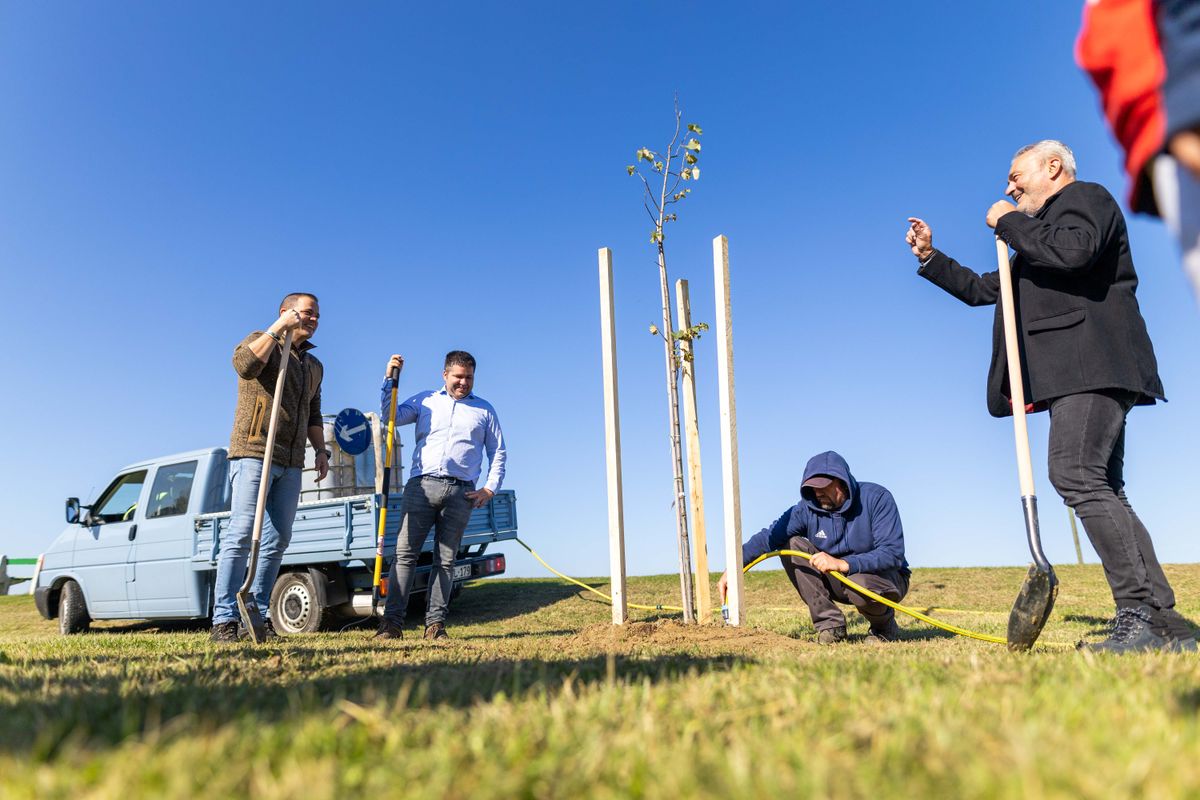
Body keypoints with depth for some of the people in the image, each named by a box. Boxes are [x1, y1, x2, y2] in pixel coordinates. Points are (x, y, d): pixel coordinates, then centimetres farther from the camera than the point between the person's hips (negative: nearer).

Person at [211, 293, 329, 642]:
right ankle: (224, 620, -10)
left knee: (277, 540, 5)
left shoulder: (314, 366, 22)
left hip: (291, 463, 7)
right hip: (253, 452, -7)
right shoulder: (262, 341, 2)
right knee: (241, 533, -12)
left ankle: (259, 617, 10)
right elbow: (244, 364, -21)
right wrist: (278, 328, -16)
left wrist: (321, 449, 14)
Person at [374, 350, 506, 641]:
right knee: (405, 553, -7)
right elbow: (390, 417, 9)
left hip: (461, 493, 0)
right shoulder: (425, 401, 18)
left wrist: (490, 488, 5)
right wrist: (390, 380, 1)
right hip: (421, 485, 0)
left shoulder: (485, 410, 18)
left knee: (446, 560, 1)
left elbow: (498, 453, 17)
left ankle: (435, 624, 5)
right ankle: (392, 622, -6)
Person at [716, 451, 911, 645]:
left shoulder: (877, 498, -20)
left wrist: (843, 564, -38)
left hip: (887, 577, -4)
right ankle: (830, 624, -12)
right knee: (791, 545, -16)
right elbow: (769, 537, -18)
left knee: (860, 586, -40)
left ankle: (884, 626, -2)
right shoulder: (808, 508, -10)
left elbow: (893, 553, -28)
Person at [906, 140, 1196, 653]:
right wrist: (929, 257, 31)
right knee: (1101, 490, 4)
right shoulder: (1038, 238, 32)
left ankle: (1141, 615, -22)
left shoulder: (1086, 196, 5)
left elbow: (1073, 250, -18)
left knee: (1077, 476, -21)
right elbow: (982, 289, 35)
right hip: (1077, 377, 10)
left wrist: (1009, 222, -5)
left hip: (1092, 369, -10)